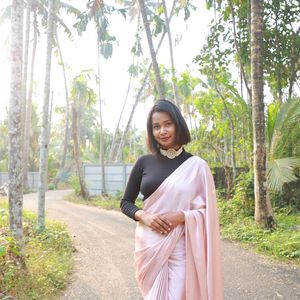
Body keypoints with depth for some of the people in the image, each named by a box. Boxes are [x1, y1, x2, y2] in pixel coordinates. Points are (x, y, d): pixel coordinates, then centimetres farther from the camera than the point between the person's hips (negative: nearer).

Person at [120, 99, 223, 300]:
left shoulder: (196, 165, -4)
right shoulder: (144, 163, 3)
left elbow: (208, 211, -1)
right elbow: (126, 202, 9)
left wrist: (181, 216, -18)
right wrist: (143, 216, -11)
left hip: (181, 248, -2)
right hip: (149, 246, 2)